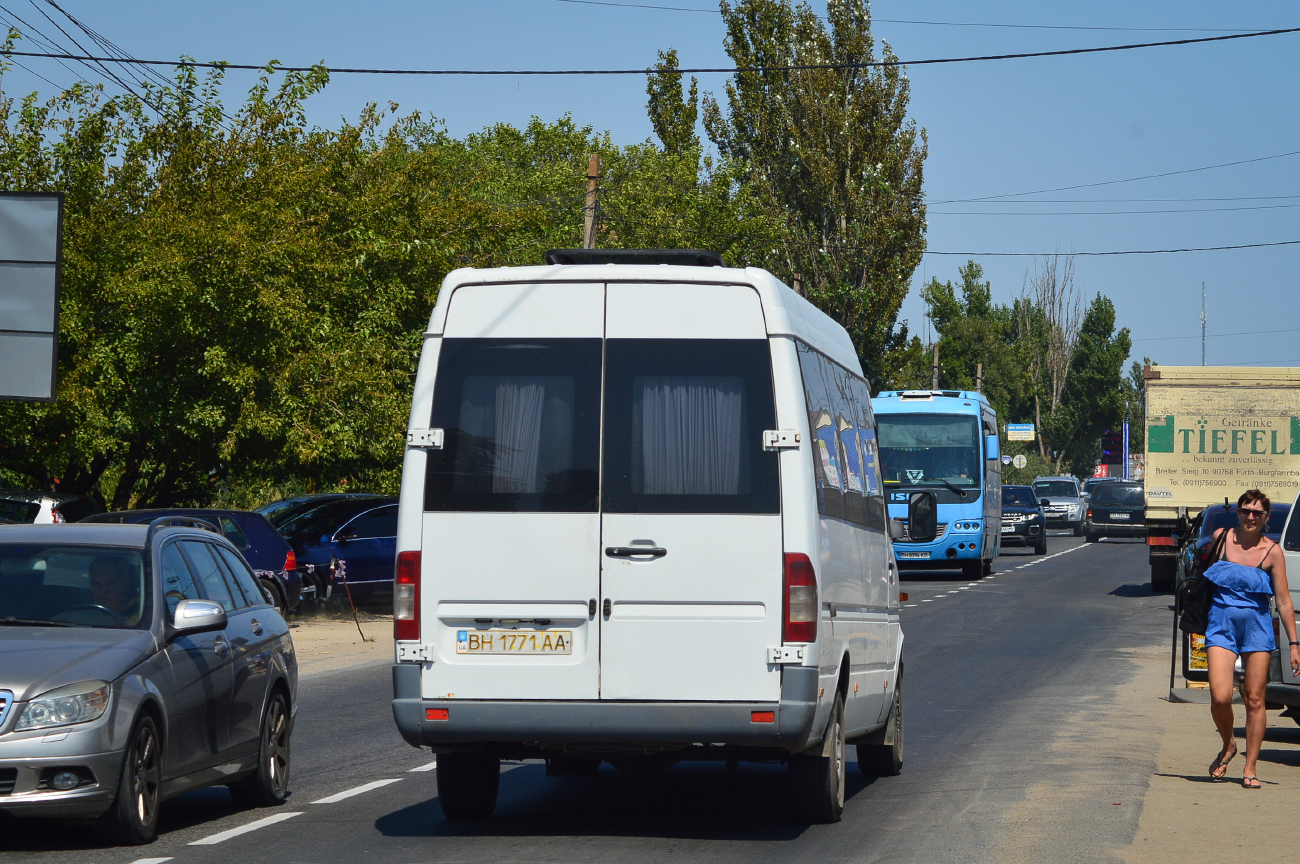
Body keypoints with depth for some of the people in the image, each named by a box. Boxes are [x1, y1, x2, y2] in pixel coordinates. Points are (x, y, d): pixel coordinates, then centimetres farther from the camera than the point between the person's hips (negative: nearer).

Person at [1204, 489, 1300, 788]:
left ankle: (1250, 767, 11)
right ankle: (1228, 745, 18)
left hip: (1257, 626, 0)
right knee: (1220, 697, -12)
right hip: (1221, 625, 0)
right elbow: (1204, 572, 20)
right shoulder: (1221, 538, 3)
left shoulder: (1272, 552, -1)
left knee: (1255, 699, 0)